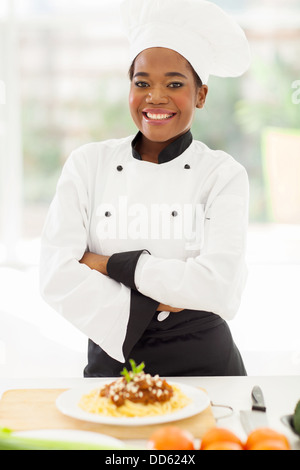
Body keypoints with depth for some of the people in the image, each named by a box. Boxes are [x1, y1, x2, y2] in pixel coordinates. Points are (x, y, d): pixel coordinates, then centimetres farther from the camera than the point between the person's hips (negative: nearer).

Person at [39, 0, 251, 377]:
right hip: (111, 361, 1)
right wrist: (147, 305, -12)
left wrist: (111, 264, -11)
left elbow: (218, 288, -15)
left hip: (202, 364, 0)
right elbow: (57, 275, -7)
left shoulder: (224, 174, -3)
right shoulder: (88, 163, 1)